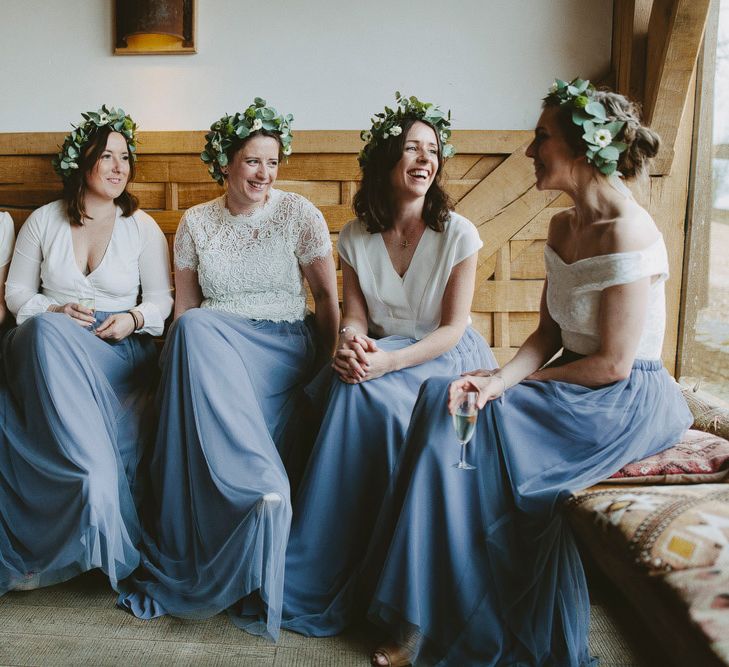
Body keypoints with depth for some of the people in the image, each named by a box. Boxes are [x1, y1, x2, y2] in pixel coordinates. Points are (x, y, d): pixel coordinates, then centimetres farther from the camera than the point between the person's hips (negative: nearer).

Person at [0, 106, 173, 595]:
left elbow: (162, 298, 9)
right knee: (45, 330, -36)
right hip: (46, 345, 2)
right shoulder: (43, 221, 12)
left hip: (119, 351, -2)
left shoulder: (142, 227, 10)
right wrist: (53, 312, -7)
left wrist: (134, 319, -12)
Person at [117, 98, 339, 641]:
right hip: (209, 347, 3)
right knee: (193, 332, -34)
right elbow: (185, 308, 12)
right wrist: (183, 357, -5)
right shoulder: (196, 223, 11)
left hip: (283, 349, -3)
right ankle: (266, 489, -32)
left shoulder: (299, 214, 2)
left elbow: (328, 297, 3)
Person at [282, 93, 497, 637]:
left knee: (363, 396, -31)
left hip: (444, 360, -3)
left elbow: (453, 328, -11)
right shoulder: (356, 236, 3)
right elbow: (355, 313, 4)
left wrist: (390, 361, -26)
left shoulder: (458, 235, -8)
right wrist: (351, 342, -22)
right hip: (381, 358, 4)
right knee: (345, 385, -31)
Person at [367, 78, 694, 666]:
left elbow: (614, 364, -20)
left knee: (461, 429, -20)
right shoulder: (564, 226, 8)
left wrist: (519, 384, -9)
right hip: (576, 388, 8)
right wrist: (502, 380, -12)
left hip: (629, 402, -8)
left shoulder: (627, 234, -20)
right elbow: (549, 332, 7)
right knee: (447, 401, -14)